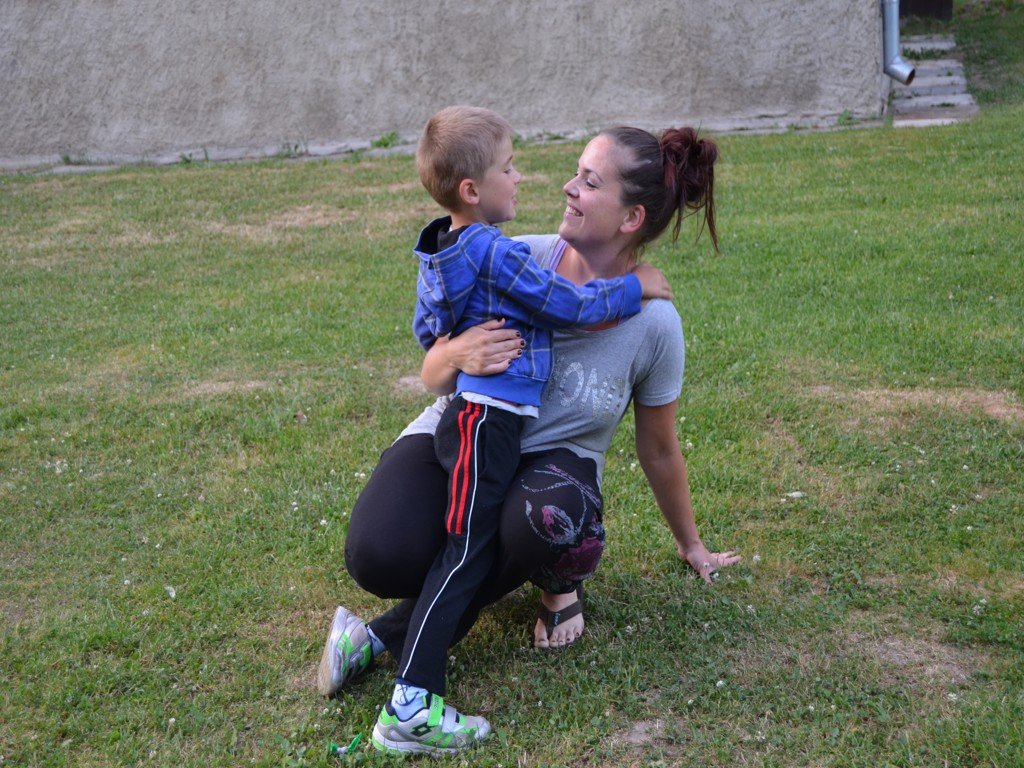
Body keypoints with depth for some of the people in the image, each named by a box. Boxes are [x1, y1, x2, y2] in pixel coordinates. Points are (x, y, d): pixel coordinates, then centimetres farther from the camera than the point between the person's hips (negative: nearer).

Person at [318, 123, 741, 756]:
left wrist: (692, 546, 16)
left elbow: (659, 451, 3)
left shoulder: (654, 323, -13)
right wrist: (458, 356, -33)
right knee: (378, 557, -30)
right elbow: (433, 376, -7)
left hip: (551, 461, 0)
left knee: (554, 519, -39)